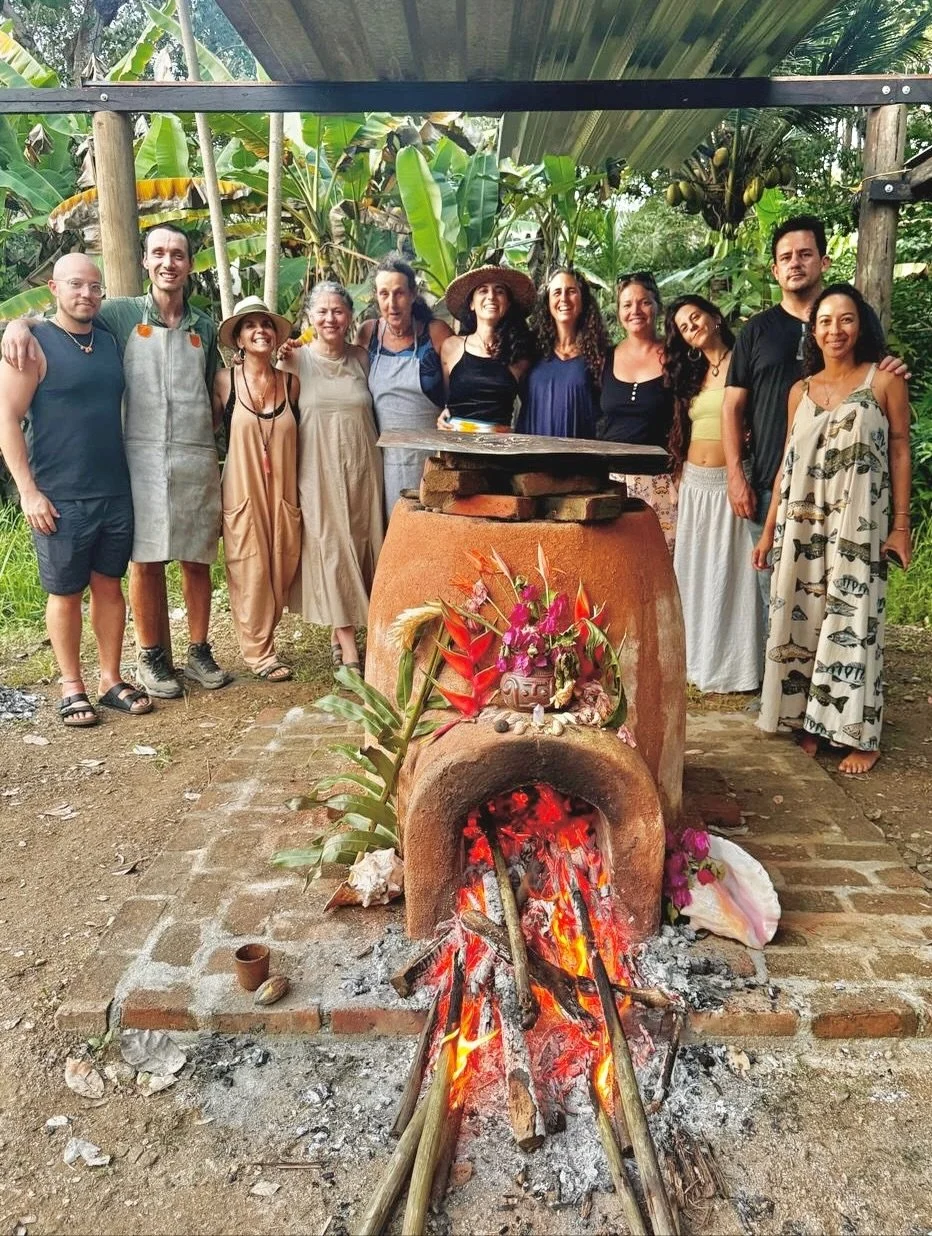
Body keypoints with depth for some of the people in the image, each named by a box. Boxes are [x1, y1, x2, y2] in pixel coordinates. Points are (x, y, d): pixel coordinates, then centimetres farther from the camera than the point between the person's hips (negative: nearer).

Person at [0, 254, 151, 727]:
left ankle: (111, 679, 21)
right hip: (58, 499, -4)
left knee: (110, 585, 10)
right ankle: (72, 687, 18)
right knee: (65, 592, 5)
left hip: (115, 492, 5)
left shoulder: (110, 342, 10)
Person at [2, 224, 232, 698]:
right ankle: (151, 657, 14)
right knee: (146, 562, 1)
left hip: (198, 460, 2)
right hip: (142, 460, -2)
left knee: (196, 560, 6)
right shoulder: (121, 314, 3)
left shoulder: (205, 327, 12)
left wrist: (219, 452, 9)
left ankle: (198, 650, 19)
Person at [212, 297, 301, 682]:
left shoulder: (291, 383, 5)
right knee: (251, 570, 0)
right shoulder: (224, 381, -3)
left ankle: (261, 641, 23)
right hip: (241, 490, -3)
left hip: (283, 492, 3)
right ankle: (259, 653, 12)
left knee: (280, 568, 5)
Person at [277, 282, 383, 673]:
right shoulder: (295, 358, 1)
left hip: (361, 467, 3)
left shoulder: (362, 358, 8)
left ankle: (342, 632, 20)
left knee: (359, 546, 6)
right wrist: (284, 363, -10)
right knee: (330, 549, -3)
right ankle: (348, 645, 1)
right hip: (318, 469, -3)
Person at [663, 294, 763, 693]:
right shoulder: (692, 373, 16)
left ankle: (730, 665, 6)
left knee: (729, 573, -3)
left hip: (728, 481, -6)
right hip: (693, 483, 7)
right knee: (692, 573, 10)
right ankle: (695, 658, 21)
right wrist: (680, 474, 15)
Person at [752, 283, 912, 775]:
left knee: (851, 621, -1)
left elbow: (899, 452, -1)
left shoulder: (885, 381, -1)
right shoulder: (801, 390, 10)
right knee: (802, 618, 6)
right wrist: (769, 529, 10)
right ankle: (811, 719, 19)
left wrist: (901, 524, -5)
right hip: (802, 525, 4)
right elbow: (787, 463, 12)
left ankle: (858, 733, 8)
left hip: (858, 525, -4)